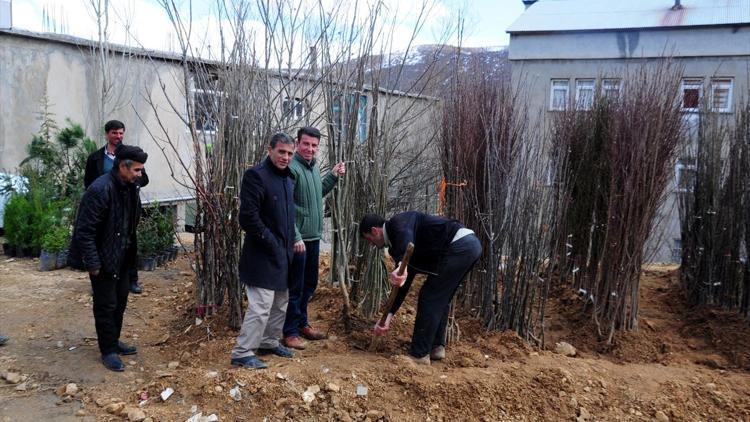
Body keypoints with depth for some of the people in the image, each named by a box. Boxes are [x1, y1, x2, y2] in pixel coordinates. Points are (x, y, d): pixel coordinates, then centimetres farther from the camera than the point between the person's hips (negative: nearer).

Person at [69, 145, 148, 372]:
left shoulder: (130, 187, 2)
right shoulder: (100, 189, -24)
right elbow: (85, 230, -23)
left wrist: (132, 251, 11)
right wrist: (93, 263, -21)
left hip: (122, 257, 8)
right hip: (103, 258, -8)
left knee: (120, 301, 18)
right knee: (106, 305, 3)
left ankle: (114, 341, 35)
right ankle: (108, 351, 16)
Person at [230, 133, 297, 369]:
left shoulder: (288, 178, 12)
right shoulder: (256, 175, -15)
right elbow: (248, 216, -21)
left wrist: (290, 243, 10)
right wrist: (271, 242, -17)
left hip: (284, 253, 9)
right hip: (263, 254, -9)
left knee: (281, 303, 17)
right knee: (260, 306, -8)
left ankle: (270, 342, 32)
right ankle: (242, 353, 2)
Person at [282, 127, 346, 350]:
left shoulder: (314, 167, 11)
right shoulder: (292, 168, -16)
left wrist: (333, 176, 14)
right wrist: (296, 237, -24)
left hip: (314, 237, 9)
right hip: (298, 238, -9)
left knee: (309, 284, 18)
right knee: (295, 287, 1)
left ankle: (301, 323, 33)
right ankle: (290, 332, 12)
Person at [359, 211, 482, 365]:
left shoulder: (397, 222, -2)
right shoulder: (396, 243, 24)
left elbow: (407, 240, -28)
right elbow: (403, 283, 21)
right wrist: (388, 316, 17)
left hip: (460, 246, -10)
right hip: (471, 245, 10)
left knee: (430, 297, -3)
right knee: (440, 299, 20)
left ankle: (420, 355, 3)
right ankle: (436, 347, 25)